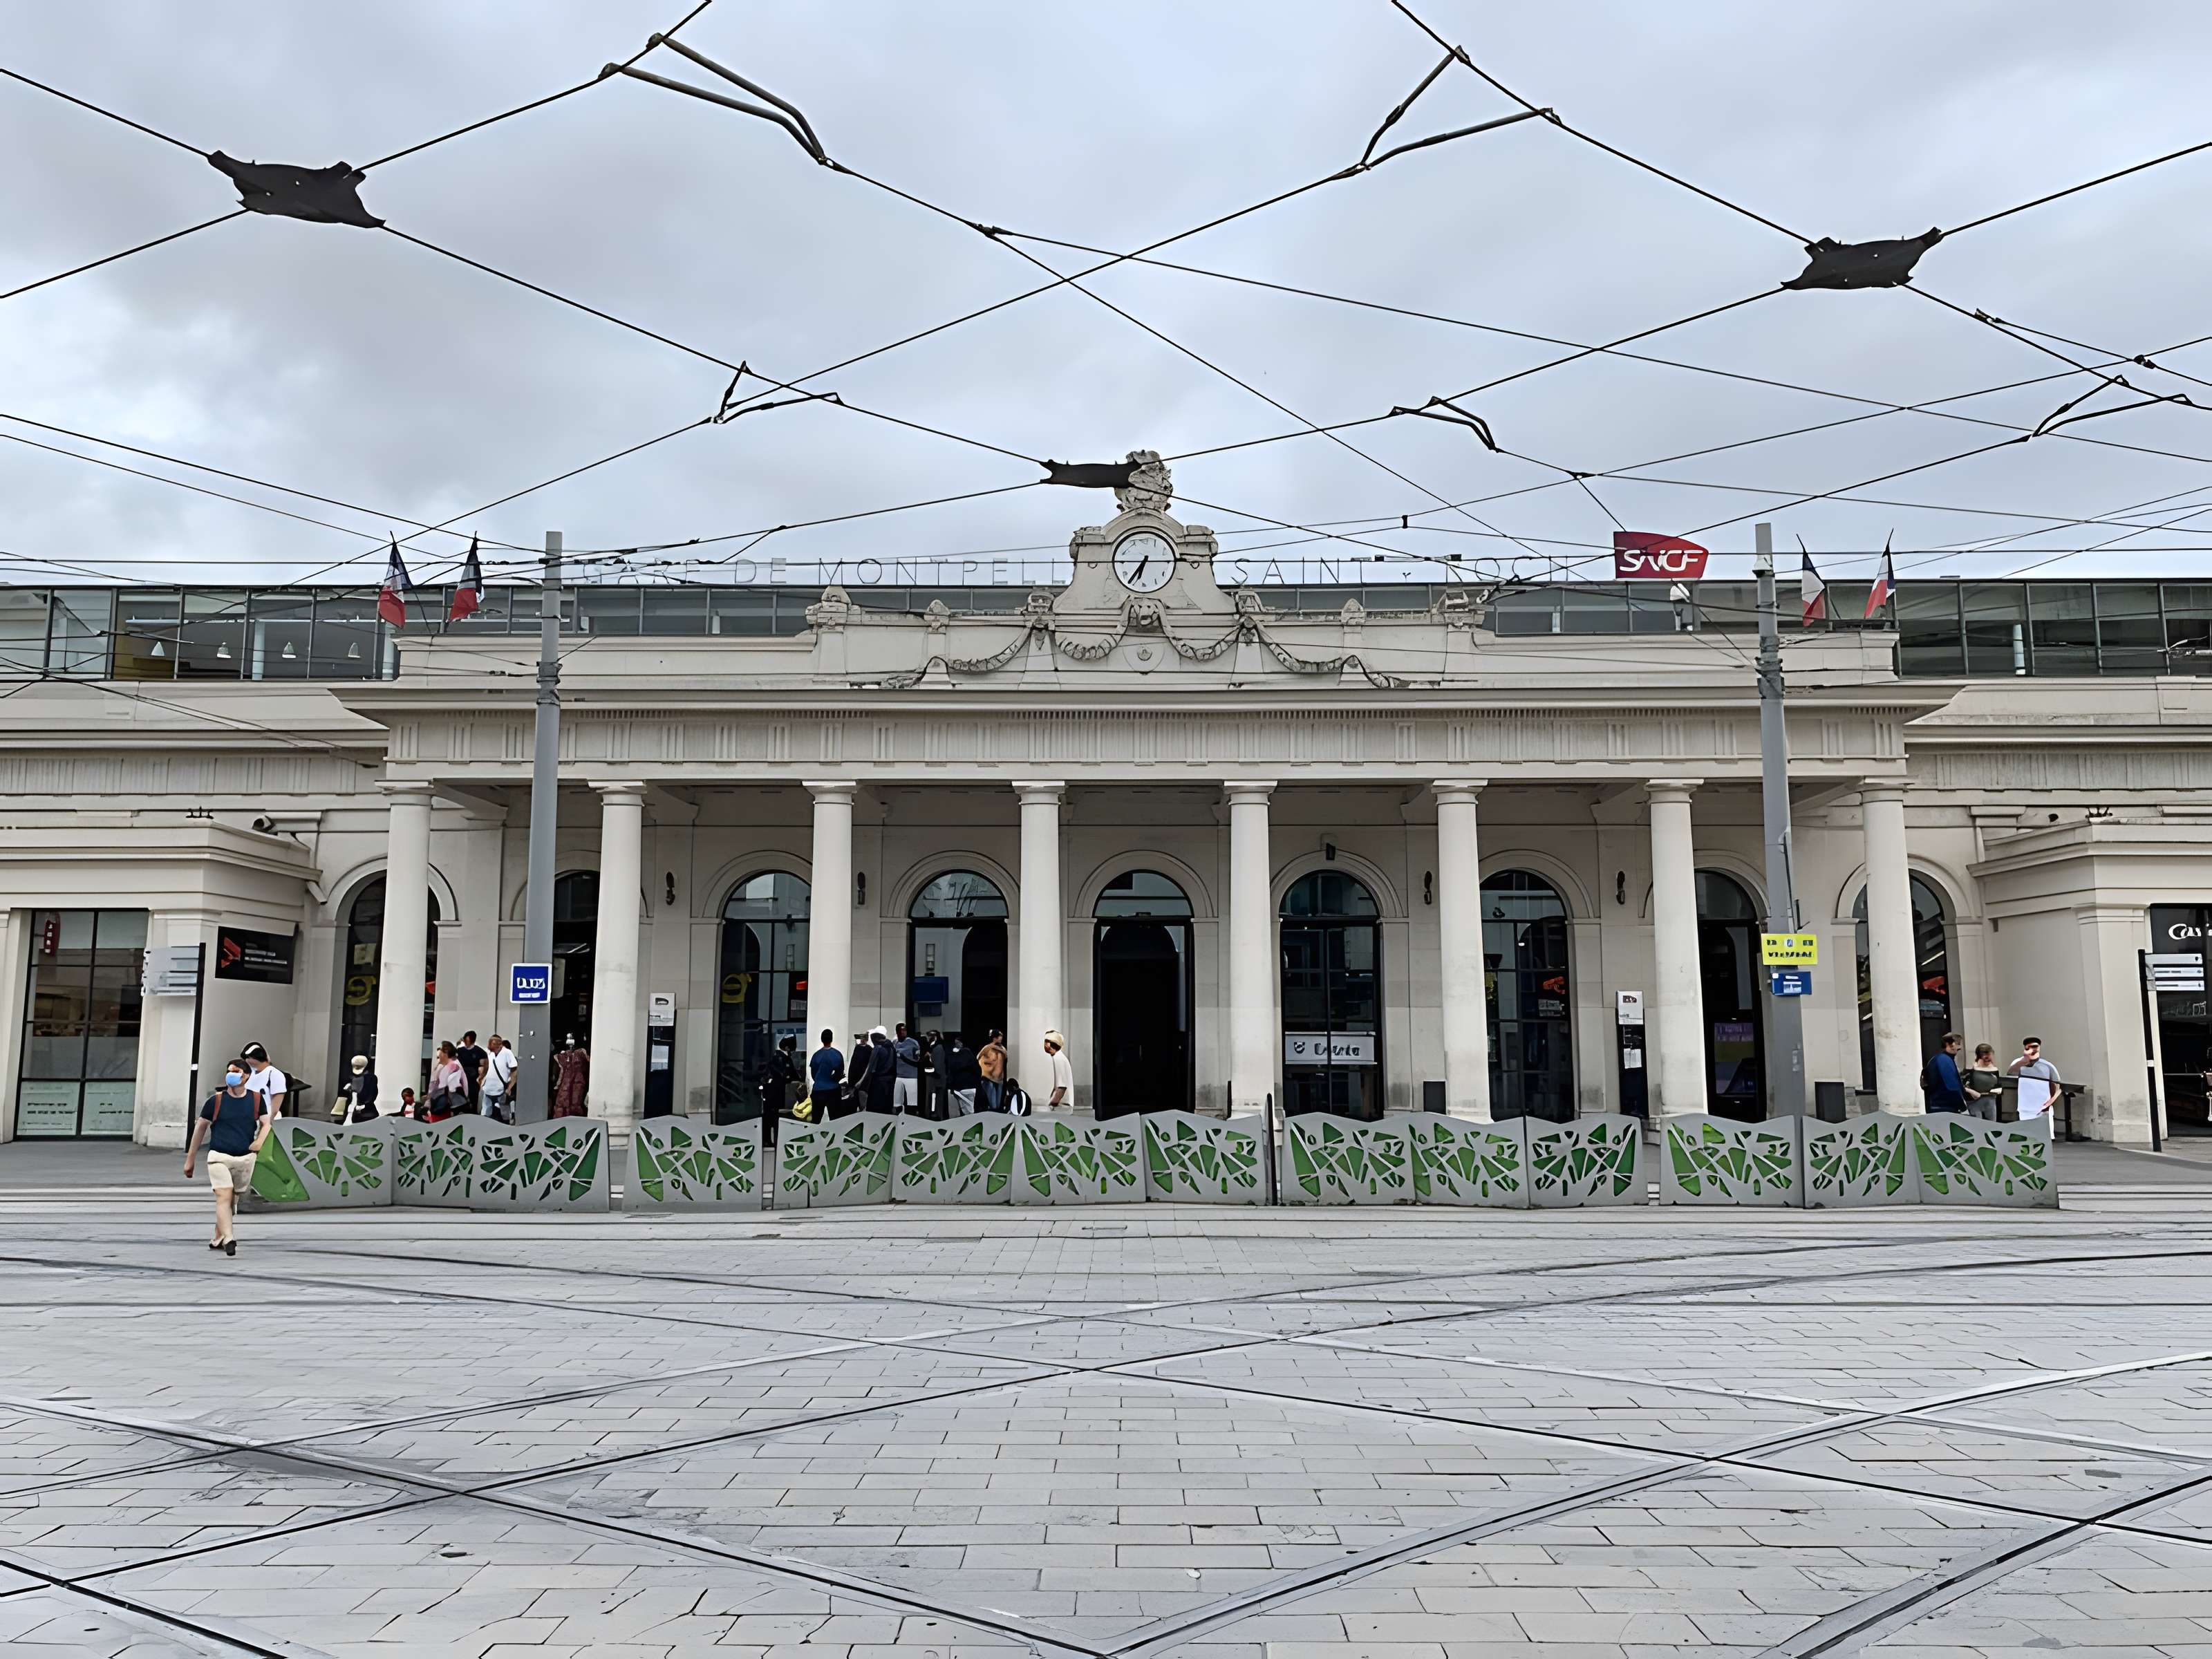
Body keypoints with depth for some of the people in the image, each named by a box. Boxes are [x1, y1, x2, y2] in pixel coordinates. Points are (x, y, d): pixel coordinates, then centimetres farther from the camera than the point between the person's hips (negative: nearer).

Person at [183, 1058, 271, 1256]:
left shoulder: (257, 1098, 2)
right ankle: (229, 1240, -27)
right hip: (219, 1156, -3)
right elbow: (200, 1128, 5)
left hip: (245, 1158, 3)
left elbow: (266, 1123, 9)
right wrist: (189, 1160, 8)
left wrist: (260, 1141, -13)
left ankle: (217, 1239, 30)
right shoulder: (216, 1100, -3)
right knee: (224, 1197, -18)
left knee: (232, 1200, 13)